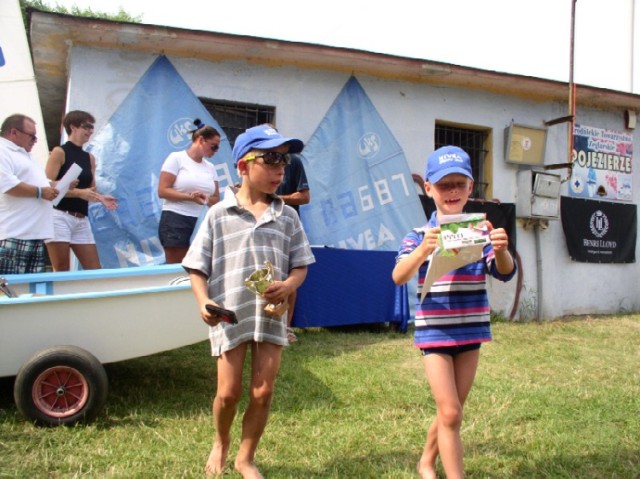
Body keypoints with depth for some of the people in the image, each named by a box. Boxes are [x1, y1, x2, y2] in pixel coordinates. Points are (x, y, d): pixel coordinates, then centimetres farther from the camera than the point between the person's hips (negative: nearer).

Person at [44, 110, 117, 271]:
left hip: (82, 220, 6)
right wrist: (79, 192, -20)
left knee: (95, 270, 2)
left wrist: (100, 198, -6)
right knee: (62, 271, -5)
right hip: (59, 216, -6)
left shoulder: (90, 158, 15)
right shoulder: (59, 152, -2)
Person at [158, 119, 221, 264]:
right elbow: (162, 191, -8)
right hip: (176, 221, -5)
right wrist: (190, 197, -18)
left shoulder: (210, 168, 14)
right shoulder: (177, 158, -1)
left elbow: (216, 200, 14)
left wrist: (206, 199, -9)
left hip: (201, 224, 5)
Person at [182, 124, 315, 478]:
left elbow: (300, 264, 7)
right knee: (229, 392, 6)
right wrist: (204, 303, -16)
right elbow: (197, 267, -1)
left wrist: (288, 286, -15)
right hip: (230, 316, -2)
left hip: (272, 315, 2)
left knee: (263, 392, 5)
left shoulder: (288, 217, 4)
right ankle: (220, 442, 38)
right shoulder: (219, 214, -2)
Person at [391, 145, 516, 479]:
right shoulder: (419, 236, -7)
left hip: (470, 330, 4)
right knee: (450, 413, -8)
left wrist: (501, 250, -33)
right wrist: (422, 251, -42)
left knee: (451, 411, 15)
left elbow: (505, 273, -9)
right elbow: (399, 277, -22)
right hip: (434, 331, -3)